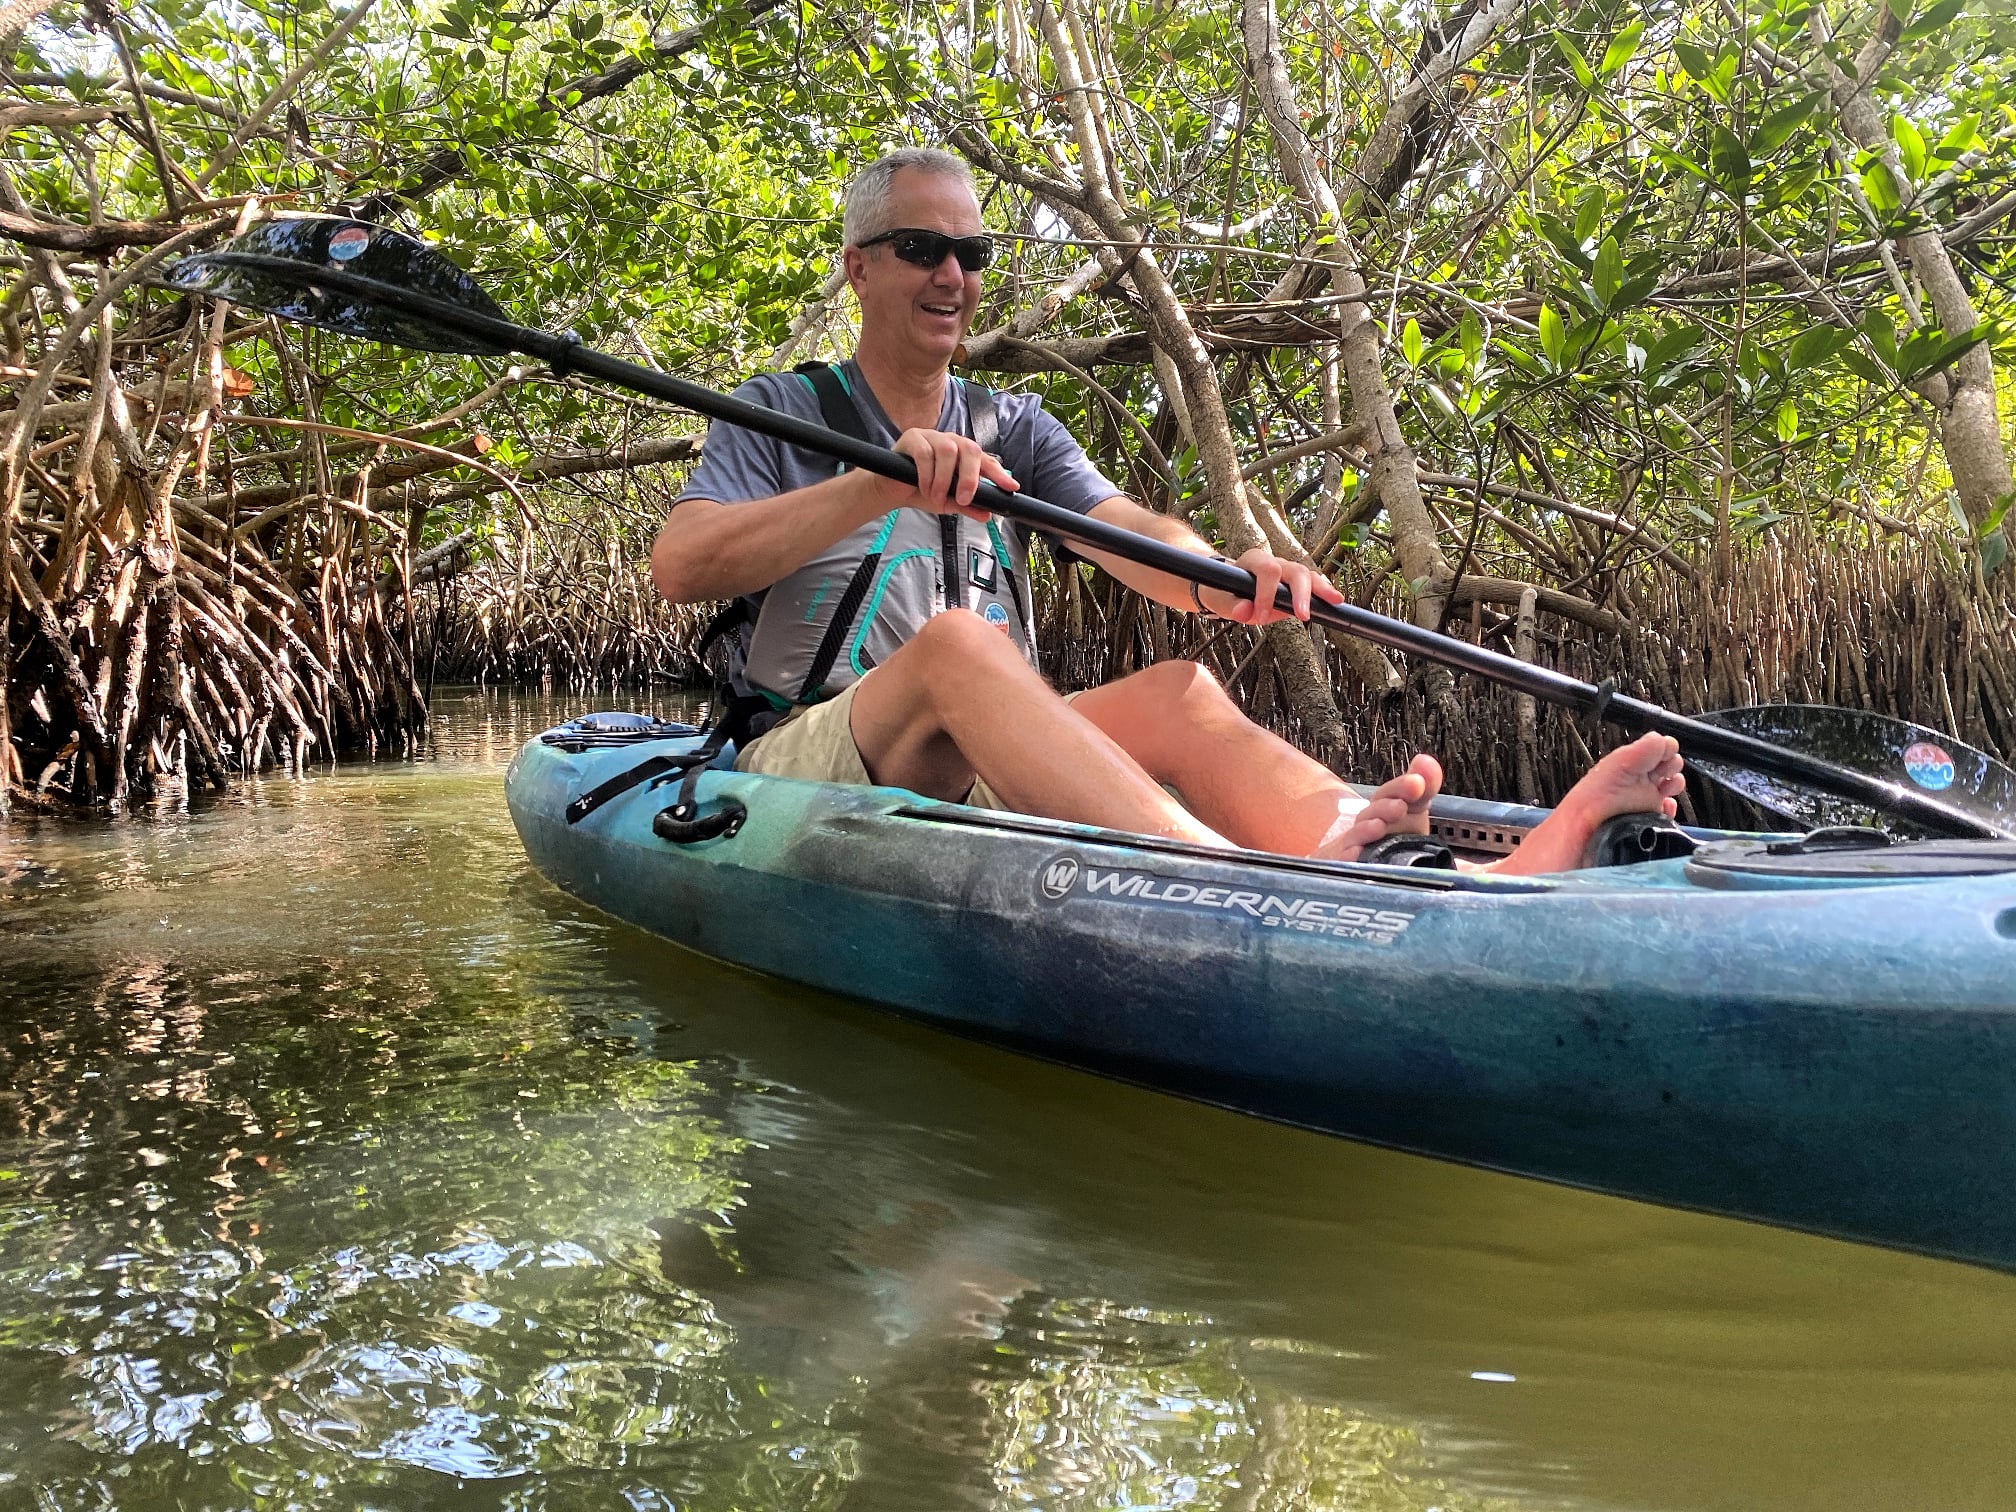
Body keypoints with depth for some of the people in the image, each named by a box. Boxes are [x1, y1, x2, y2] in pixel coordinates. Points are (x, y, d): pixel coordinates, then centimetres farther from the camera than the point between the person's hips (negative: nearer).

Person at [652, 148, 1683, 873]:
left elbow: (1130, 532, -2)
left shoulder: (1014, 431, 17)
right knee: (957, 638, -34)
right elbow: (678, 568, -14)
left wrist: (1220, 581, -27)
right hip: (805, 762, -4)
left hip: (982, 773, 4)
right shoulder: (778, 416, 5)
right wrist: (884, 485, -26)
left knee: (1173, 690, -23)